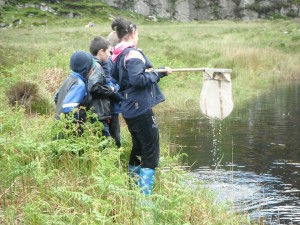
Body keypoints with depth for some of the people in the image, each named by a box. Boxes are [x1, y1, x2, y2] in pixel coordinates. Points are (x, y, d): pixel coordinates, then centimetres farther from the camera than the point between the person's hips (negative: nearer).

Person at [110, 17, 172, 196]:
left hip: (128, 109, 9)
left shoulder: (117, 56, 12)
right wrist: (155, 74, -10)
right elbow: (137, 79, -28)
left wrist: (161, 72, 23)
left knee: (138, 148, 21)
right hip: (141, 108, -9)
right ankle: (145, 194, -8)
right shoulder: (133, 54, -16)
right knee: (150, 152, -4)